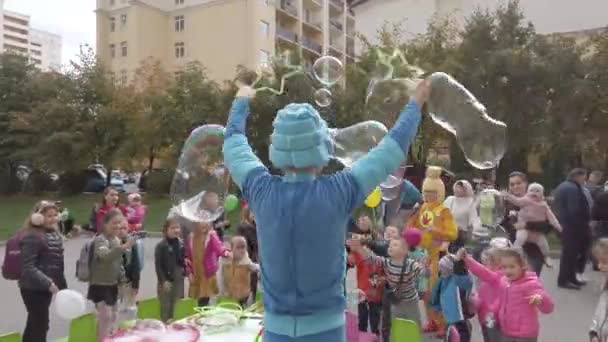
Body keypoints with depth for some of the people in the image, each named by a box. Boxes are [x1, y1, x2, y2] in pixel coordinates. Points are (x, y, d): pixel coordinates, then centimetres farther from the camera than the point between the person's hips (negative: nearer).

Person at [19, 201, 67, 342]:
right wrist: (48, 283, -31)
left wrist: (62, 284, 16)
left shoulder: (54, 234, 9)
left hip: (45, 286, 9)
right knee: (40, 324, -4)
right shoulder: (31, 236, -18)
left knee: (35, 323, 20)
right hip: (34, 288, -9)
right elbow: (28, 267, -25)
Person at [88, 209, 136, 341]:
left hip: (112, 285, 8)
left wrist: (122, 279, 16)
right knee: (105, 317, -9)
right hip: (100, 286, -8)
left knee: (114, 317, 17)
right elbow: (105, 256, -41)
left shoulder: (117, 240, 7)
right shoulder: (100, 239, -18)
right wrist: (125, 246, -51)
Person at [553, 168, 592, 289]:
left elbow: (557, 206, 20)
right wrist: (584, 225, -13)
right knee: (570, 252, -5)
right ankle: (564, 280, -1)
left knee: (569, 252, 16)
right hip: (572, 226, -10)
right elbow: (575, 210, -22)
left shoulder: (562, 187, 16)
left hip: (563, 224, 10)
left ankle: (570, 277, 24)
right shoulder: (573, 188, -16)